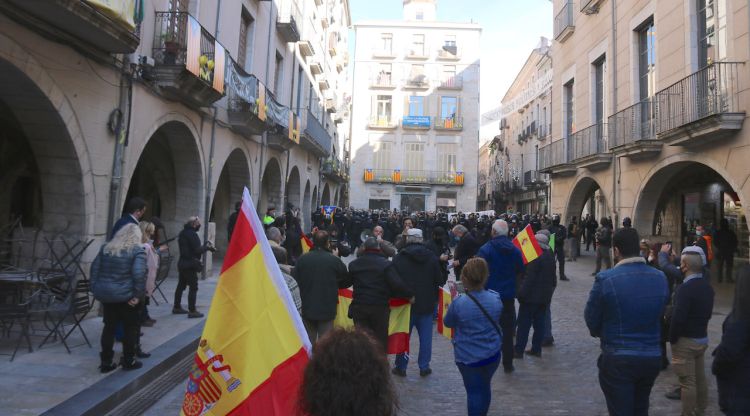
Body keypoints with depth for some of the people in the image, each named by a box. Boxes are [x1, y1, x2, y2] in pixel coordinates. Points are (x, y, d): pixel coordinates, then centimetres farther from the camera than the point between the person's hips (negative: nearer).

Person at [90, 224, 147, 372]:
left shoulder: (106, 248, 11)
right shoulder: (138, 251, -9)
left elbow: (95, 269, 11)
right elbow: (138, 274, -20)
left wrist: (95, 289, 13)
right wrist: (138, 294, -14)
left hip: (106, 294, 5)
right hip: (125, 295, -5)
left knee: (109, 327, 15)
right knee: (130, 327, 10)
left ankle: (106, 362, 19)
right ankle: (128, 361, 17)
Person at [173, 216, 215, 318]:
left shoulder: (183, 233, 12)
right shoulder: (192, 234, -18)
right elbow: (197, 250, -20)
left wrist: (205, 246, 9)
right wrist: (206, 247, -4)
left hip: (182, 263, 10)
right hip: (190, 265, -10)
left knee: (181, 285, 17)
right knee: (193, 287, -5)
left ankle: (177, 307, 27)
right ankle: (192, 311, -4)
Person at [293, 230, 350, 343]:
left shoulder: (302, 259, -8)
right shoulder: (334, 260, -12)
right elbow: (345, 282, 2)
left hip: (306, 308, 2)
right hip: (327, 309, -2)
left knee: (308, 341, 15)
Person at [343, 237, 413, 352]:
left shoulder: (353, 264, 4)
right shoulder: (386, 264, -8)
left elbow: (344, 283, 13)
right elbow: (397, 284, -16)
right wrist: (410, 294, -5)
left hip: (358, 306, 3)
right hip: (380, 307, -3)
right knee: (381, 340, 9)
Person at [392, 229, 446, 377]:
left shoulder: (399, 257, -10)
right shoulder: (431, 257, -6)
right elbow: (440, 280, -4)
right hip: (426, 303, 1)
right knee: (425, 336, 11)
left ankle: (401, 367, 19)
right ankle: (424, 367, 16)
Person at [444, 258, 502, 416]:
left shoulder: (458, 303, -24)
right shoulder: (495, 298, -13)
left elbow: (447, 323, -5)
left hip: (468, 357, -4)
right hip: (493, 354, 4)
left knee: (474, 391, 10)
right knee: (485, 387, 23)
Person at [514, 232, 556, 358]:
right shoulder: (550, 257, 9)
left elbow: (529, 278, -22)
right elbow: (553, 278, 16)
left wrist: (521, 293, -17)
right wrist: (550, 291, 23)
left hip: (531, 296, -8)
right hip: (545, 296, 8)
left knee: (524, 324, -1)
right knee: (539, 323, 13)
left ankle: (519, 350, 3)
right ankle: (536, 349, 18)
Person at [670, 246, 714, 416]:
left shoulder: (686, 287, -24)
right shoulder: (707, 285, 3)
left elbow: (678, 318, -25)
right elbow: (707, 313, 12)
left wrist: (672, 338, -13)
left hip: (686, 340, -8)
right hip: (702, 338, 9)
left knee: (687, 381, 1)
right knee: (699, 377, 20)